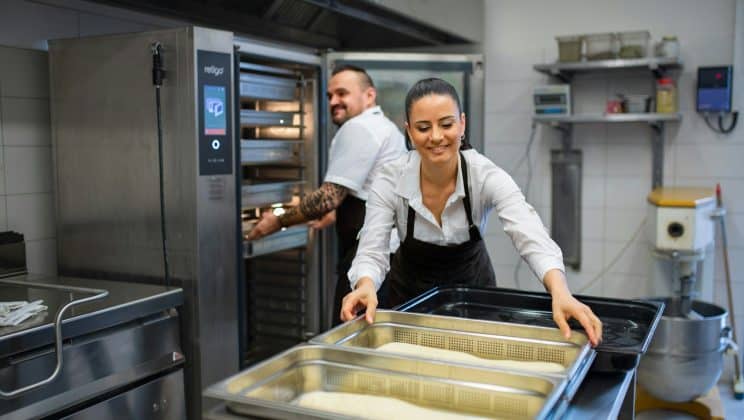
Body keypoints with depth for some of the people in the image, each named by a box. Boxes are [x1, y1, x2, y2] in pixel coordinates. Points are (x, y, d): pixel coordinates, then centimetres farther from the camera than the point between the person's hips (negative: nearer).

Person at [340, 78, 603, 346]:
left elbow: (532, 239, -40)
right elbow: (371, 252, -28)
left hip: (471, 285, 0)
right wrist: (366, 286, -52)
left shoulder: (487, 177, -27)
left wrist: (560, 292, -59)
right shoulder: (390, 181, -24)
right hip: (410, 290, 0)